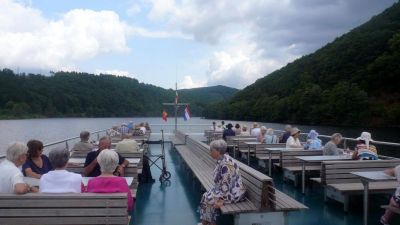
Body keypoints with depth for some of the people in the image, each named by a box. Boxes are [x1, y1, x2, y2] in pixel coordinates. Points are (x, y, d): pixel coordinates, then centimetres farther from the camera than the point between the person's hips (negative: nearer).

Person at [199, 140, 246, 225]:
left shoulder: (225, 163, -27)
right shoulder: (221, 160, 5)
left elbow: (226, 184, -26)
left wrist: (221, 200, -22)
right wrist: (214, 190, 11)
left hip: (233, 193, -9)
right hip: (223, 189, 9)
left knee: (209, 200, -8)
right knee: (205, 196, 4)